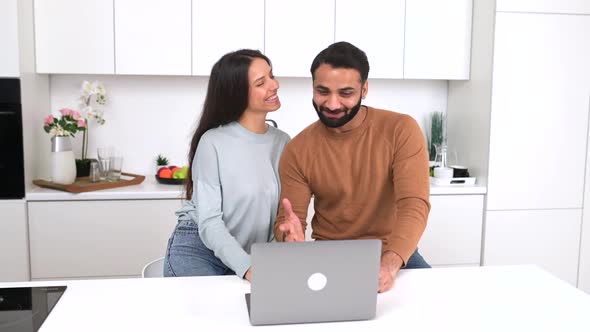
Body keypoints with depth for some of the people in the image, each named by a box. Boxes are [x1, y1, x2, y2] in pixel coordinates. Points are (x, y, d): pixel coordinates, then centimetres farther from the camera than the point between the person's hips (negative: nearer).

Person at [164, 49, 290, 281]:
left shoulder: (282, 142, 2)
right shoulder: (213, 142, -12)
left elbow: (282, 211, 3)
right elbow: (209, 221, -16)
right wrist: (247, 268, -29)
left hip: (250, 256, 4)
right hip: (196, 251, -4)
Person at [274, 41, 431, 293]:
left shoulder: (402, 130, -12)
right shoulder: (297, 150, -5)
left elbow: (414, 205, -21)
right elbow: (290, 220, -4)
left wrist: (390, 264, -38)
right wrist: (291, 236, -30)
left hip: (395, 254, -1)